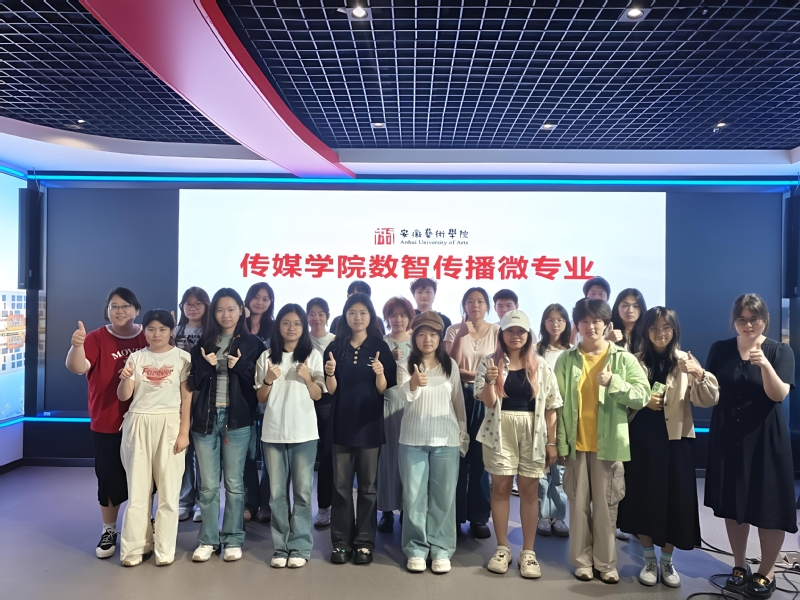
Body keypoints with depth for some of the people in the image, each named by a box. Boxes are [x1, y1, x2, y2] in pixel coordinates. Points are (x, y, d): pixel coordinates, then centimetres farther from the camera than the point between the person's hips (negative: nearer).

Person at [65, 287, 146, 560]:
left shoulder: (147, 338, -1)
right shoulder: (97, 338, -6)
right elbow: (77, 367, -22)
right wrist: (77, 345, -41)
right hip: (107, 422, -1)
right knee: (109, 477, 7)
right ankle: (109, 530, 25)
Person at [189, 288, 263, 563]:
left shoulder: (252, 343, 1)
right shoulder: (203, 342, 7)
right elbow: (193, 383, 3)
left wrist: (239, 367, -17)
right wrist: (207, 366, -14)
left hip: (237, 418, -2)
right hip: (205, 417, 2)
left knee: (234, 482, 7)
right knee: (208, 484, 7)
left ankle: (233, 539, 18)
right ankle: (207, 539, 20)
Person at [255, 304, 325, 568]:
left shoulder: (313, 356, 1)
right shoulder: (267, 356, 5)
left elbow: (318, 395, -1)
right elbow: (260, 398, 6)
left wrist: (307, 378, -19)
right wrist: (268, 380, -13)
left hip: (304, 432, -2)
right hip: (273, 432, 2)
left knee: (302, 491, 3)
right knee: (277, 493, 7)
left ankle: (300, 547, 13)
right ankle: (280, 547, 17)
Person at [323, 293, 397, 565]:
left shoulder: (380, 347, 0)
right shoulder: (335, 347, 5)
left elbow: (384, 390, -3)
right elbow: (331, 390, 3)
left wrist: (380, 374, -23)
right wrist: (330, 373, -17)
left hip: (370, 424, -1)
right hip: (342, 423, 2)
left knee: (367, 486, 6)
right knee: (341, 485, 6)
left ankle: (364, 543, 15)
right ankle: (340, 542, 16)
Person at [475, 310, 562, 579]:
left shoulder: (541, 366, 4)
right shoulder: (490, 362, 1)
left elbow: (550, 406, 4)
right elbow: (488, 402, -5)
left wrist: (551, 441, 0)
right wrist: (490, 380, -24)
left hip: (533, 432, 1)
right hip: (500, 431, 0)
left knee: (529, 490, 5)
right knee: (500, 487, 6)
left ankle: (528, 551, 17)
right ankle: (502, 547, 20)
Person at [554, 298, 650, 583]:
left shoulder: (624, 359, -1)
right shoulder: (566, 360, 1)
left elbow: (643, 396, -6)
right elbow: (557, 402, 2)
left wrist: (614, 382, -20)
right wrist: (558, 441, -1)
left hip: (608, 444, -1)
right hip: (576, 444, 1)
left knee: (606, 506, 8)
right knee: (579, 504, 9)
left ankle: (606, 563, 22)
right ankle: (582, 560, 23)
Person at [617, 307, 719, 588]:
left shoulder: (685, 361, 1)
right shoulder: (635, 361, 3)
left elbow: (708, 401, -8)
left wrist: (700, 374, -26)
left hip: (675, 440, 0)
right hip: (642, 439, 1)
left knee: (675, 500, 4)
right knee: (643, 499, 6)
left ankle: (667, 561, 24)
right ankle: (649, 560, 24)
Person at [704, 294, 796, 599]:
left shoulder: (780, 351, -4)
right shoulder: (720, 349, 2)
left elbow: (779, 394, -15)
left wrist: (765, 365, -30)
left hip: (765, 437, -2)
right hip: (727, 436, 3)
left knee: (768, 504, 3)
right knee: (732, 502, 11)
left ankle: (766, 573, 22)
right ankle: (740, 566, 28)